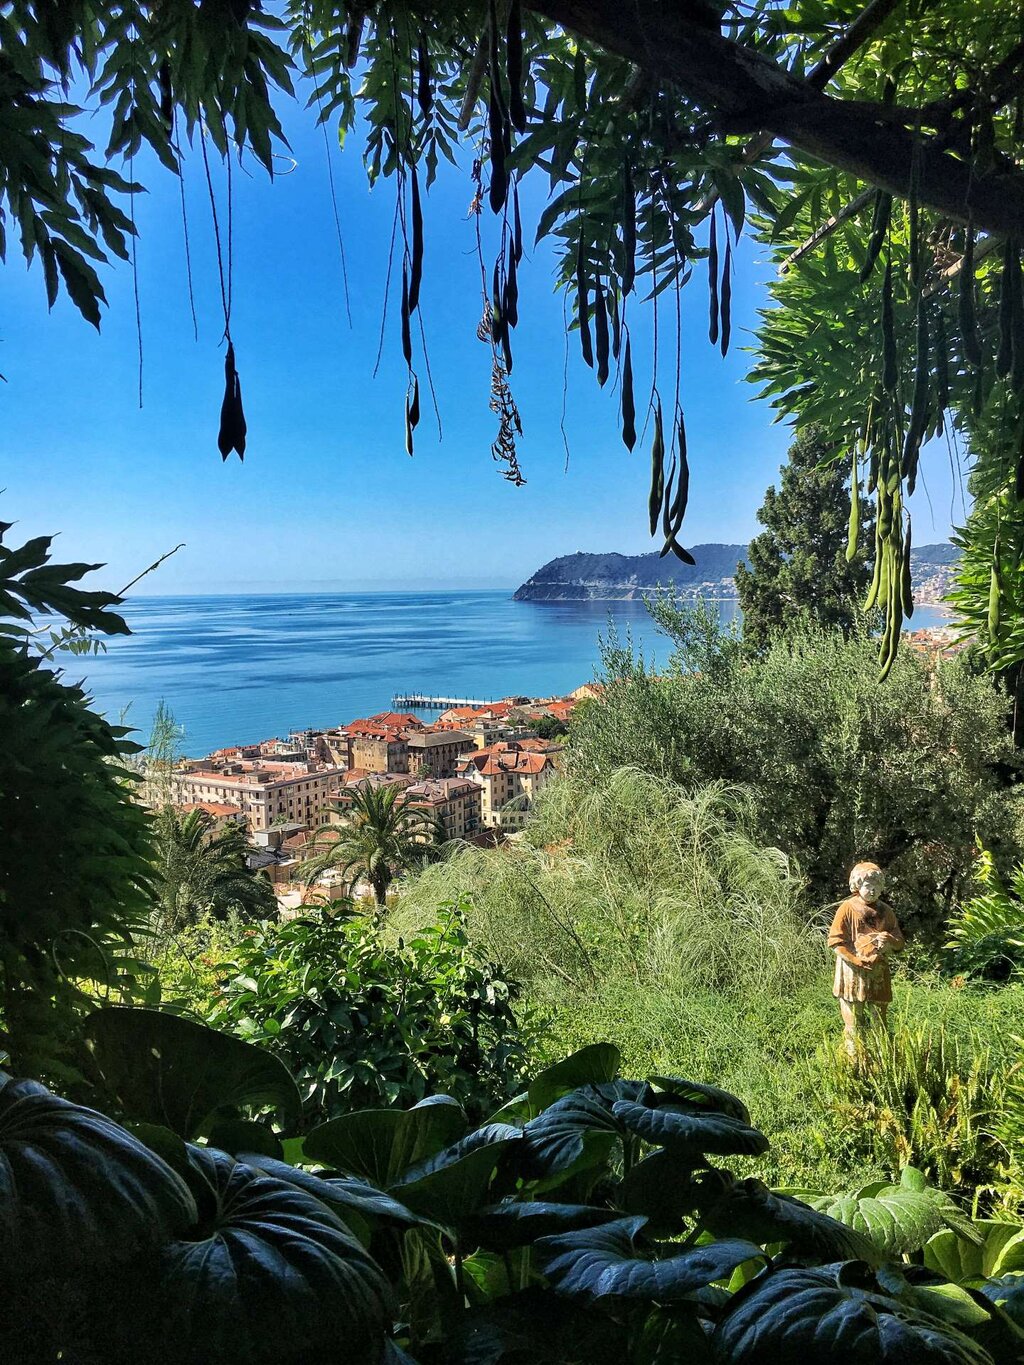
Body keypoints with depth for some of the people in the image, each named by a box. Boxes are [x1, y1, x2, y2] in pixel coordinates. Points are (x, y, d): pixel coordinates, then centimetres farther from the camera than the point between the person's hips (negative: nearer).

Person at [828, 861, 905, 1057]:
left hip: (879, 975, 4)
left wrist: (888, 939, -11)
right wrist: (858, 961, -18)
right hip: (853, 974, -4)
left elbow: (899, 942, 13)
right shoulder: (847, 909, -6)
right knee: (854, 1024, -2)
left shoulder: (886, 911, 8)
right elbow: (836, 942, -9)